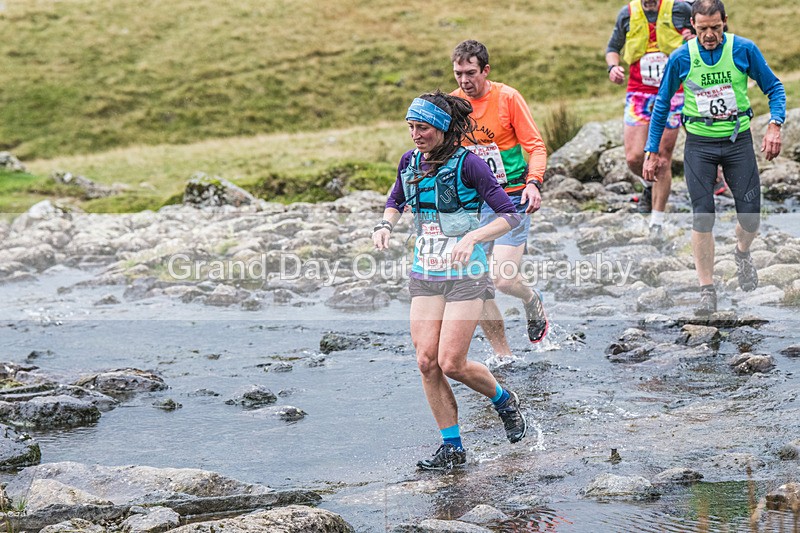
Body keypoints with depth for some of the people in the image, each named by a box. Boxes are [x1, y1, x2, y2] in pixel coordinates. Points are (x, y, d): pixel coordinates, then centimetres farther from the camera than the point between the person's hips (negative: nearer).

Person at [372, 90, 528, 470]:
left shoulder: (467, 164, -14)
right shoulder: (410, 162, 4)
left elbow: (509, 216, -15)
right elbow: (395, 200, 24)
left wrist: (472, 238, -29)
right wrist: (386, 224, 3)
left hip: (465, 275, -6)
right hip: (424, 275, 6)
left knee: (452, 363, -9)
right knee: (426, 361, -3)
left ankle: (505, 401, 22)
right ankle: (452, 447, 9)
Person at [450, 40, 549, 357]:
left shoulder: (507, 97, -8)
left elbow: (535, 145, -6)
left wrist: (533, 183, -21)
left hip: (512, 199, -4)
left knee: (503, 280, -15)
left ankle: (532, 301, 22)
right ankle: (503, 356, 13)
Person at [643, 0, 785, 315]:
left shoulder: (744, 50, -7)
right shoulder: (680, 58, -5)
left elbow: (774, 88, 3)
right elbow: (662, 104, 7)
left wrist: (774, 126, -13)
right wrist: (651, 152, 5)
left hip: (738, 139, 0)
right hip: (699, 144, 0)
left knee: (750, 216, -2)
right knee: (702, 217, -8)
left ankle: (742, 254, 34)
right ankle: (707, 291, 2)